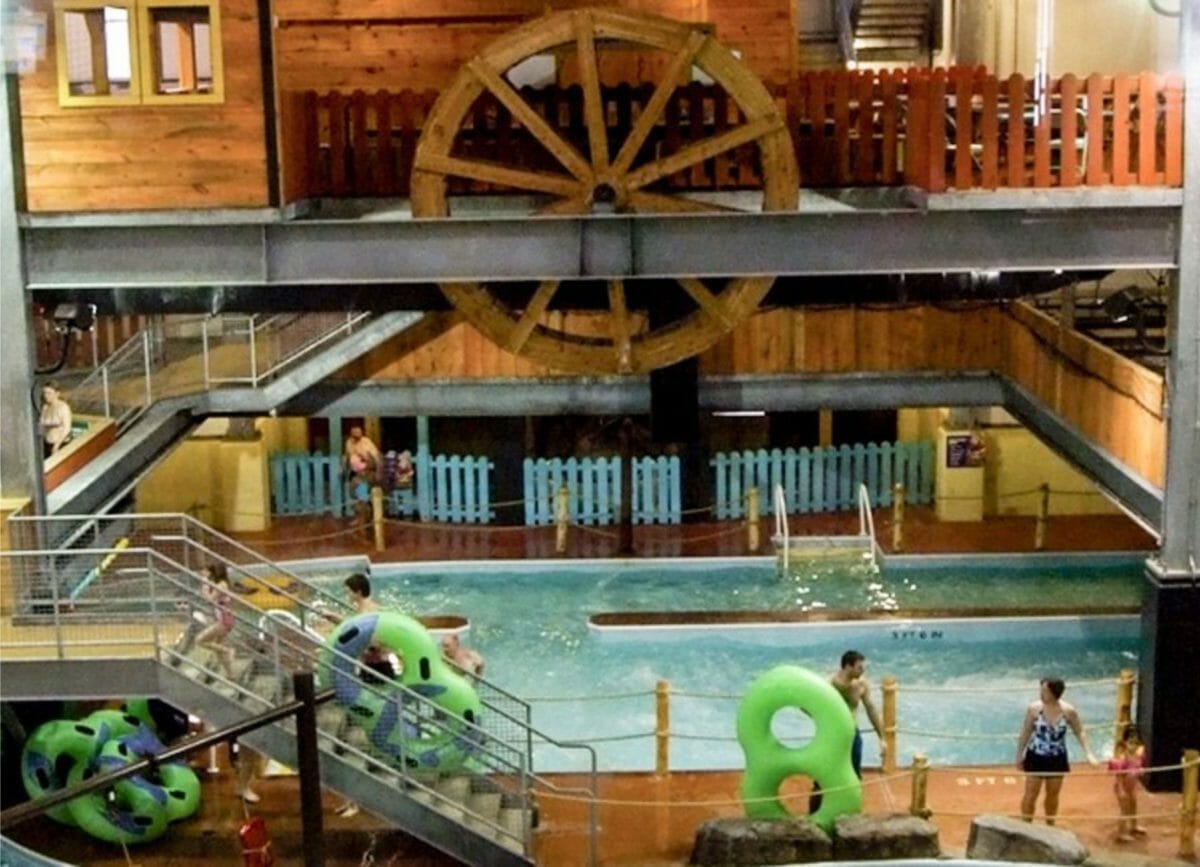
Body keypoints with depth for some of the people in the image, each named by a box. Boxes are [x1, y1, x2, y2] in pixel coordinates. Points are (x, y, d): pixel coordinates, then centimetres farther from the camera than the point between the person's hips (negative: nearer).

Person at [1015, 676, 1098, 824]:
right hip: (1036, 757, -1)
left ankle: (1050, 827, 37)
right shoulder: (1034, 708, -17)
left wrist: (1088, 753, -9)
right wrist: (1019, 755, 1)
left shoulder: (1069, 711, -15)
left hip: (1057, 759, 1)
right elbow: (1025, 733, -4)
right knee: (1030, 795, 4)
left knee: (1052, 795, 18)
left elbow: (1080, 732, 0)